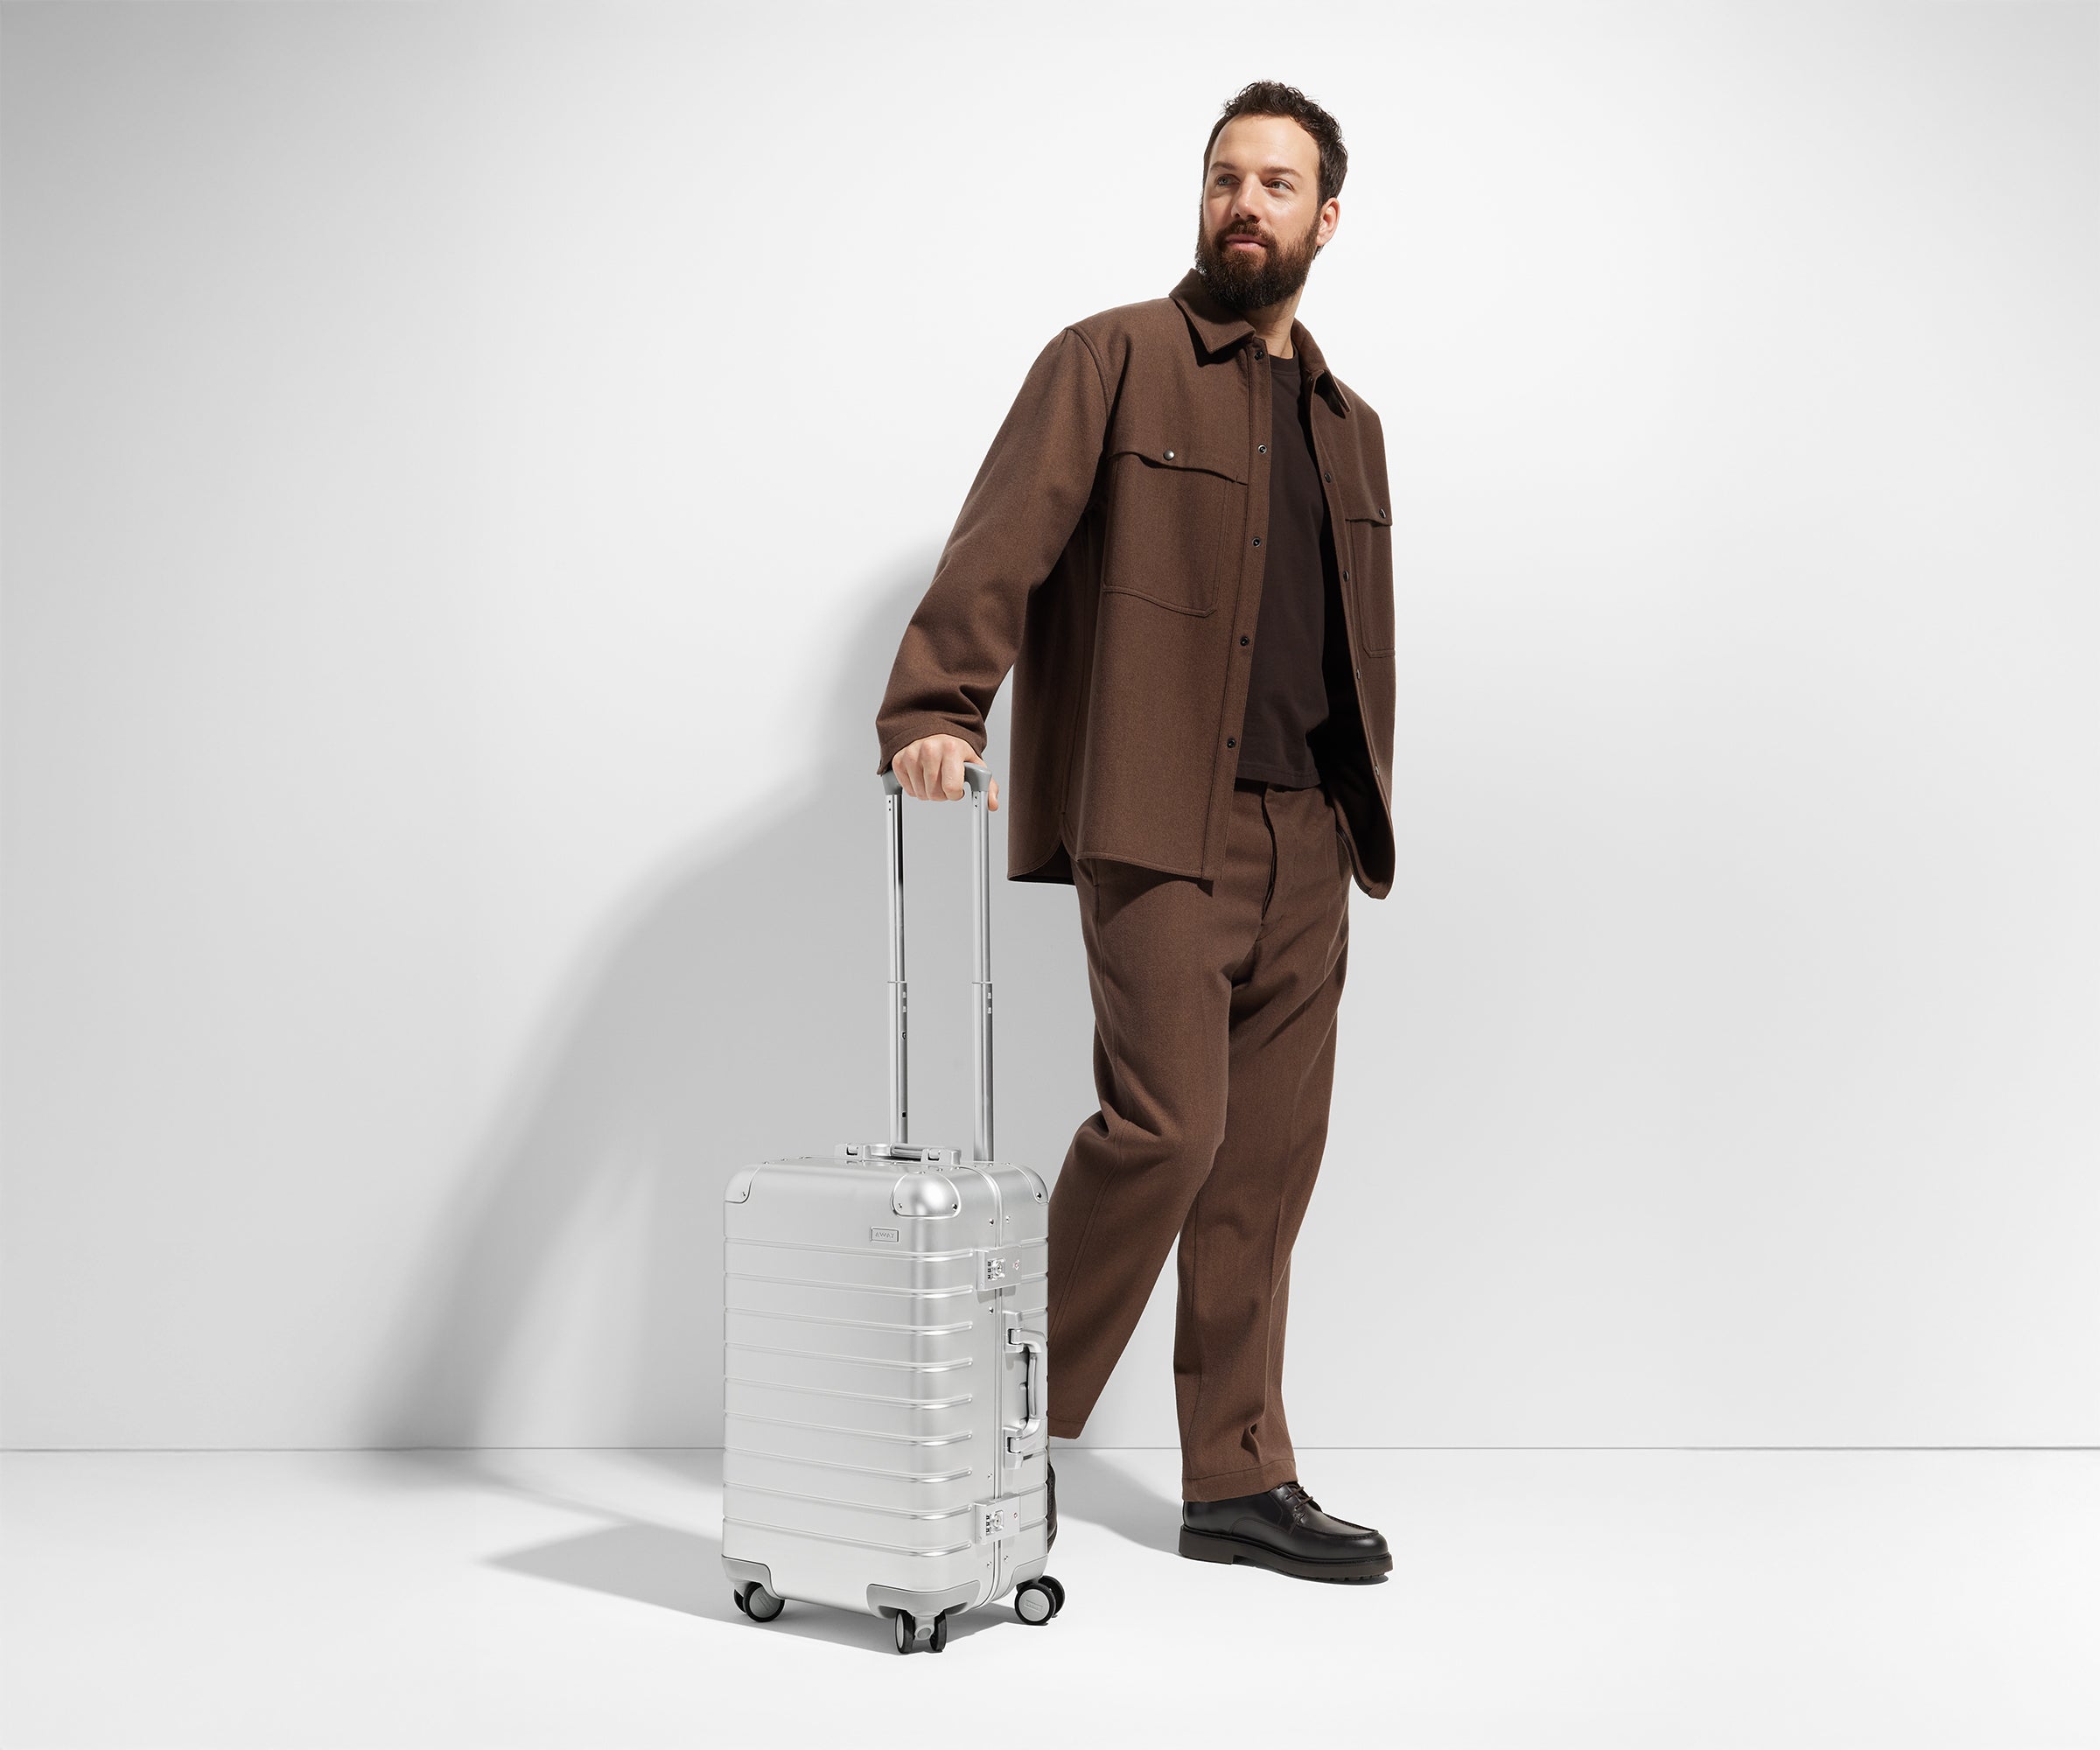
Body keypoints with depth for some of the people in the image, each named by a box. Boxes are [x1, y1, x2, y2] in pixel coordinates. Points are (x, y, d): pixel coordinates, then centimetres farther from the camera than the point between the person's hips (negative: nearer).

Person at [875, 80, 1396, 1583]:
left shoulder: (1351, 426, 22)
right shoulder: (1114, 360, 3)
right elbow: (1003, 539, -10)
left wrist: (1365, 824, 16)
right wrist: (936, 705, -25)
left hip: (1307, 841, 6)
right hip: (1158, 827, -6)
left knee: (1270, 1160, 6)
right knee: (1167, 1120, -14)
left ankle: (1242, 1483, 17)